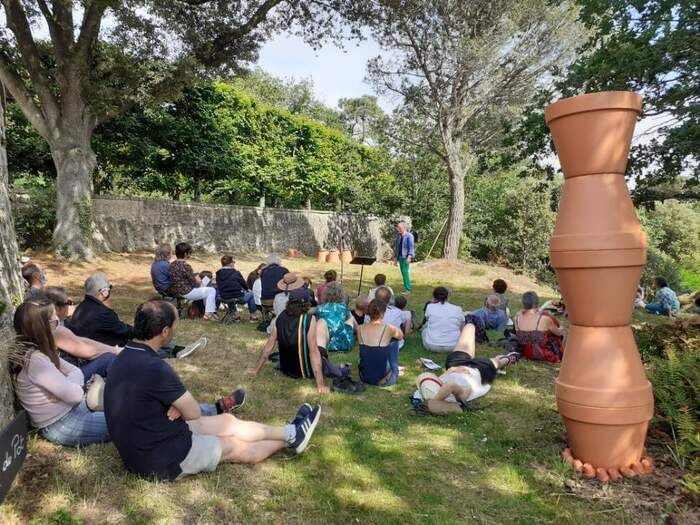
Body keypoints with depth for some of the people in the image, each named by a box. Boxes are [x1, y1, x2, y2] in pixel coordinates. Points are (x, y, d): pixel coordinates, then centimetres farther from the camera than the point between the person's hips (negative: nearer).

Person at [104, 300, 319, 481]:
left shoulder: (127, 357, -1)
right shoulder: (154, 368, -31)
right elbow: (193, 412, -17)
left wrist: (177, 406, -9)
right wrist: (180, 407, 3)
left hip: (140, 448, 8)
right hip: (162, 459, -8)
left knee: (228, 421, 17)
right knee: (236, 447, 12)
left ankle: (290, 433, 35)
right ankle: (292, 436, 36)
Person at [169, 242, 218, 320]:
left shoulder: (172, 264, 3)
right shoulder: (186, 266, -23)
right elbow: (194, 283, -17)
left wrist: (195, 278, 13)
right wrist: (197, 281, 5)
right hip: (186, 293, -10)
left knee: (203, 288, 30)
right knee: (212, 290, 3)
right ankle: (208, 313, 1)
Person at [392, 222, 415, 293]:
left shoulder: (409, 236, -9)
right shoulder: (398, 236, 12)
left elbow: (411, 247, -15)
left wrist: (409, 256, -26)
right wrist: (395, 258, 18)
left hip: (406, 257, -7)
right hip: (400, 256, 7)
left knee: (405, 271, -11)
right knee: (403, 272, 10)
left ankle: (408, 289, -5)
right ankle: (408, 287, 20)